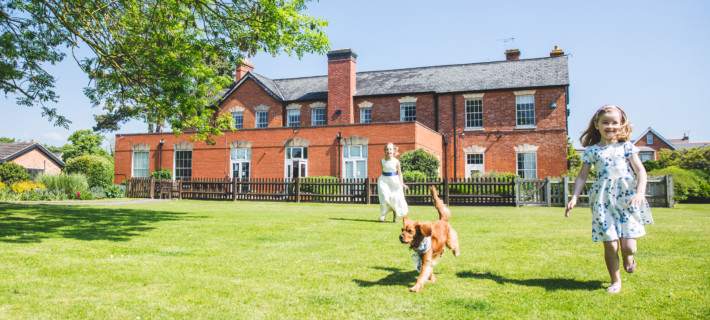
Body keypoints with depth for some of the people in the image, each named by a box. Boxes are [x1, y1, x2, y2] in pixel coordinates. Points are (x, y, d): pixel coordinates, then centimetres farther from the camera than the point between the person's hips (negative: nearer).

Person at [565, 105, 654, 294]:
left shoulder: (626, 147, 7)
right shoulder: (591, 151, 7)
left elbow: (640, 170, 2)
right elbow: (582, 176, 10)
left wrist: (640, 192, -13)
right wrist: (574, 198, 0)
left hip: (627, 198, 0)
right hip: (603, 202, 0)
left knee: (628, 246, -5)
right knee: (610, 246, -1)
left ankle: (628, 258, 34)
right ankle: (615, 281, 20)